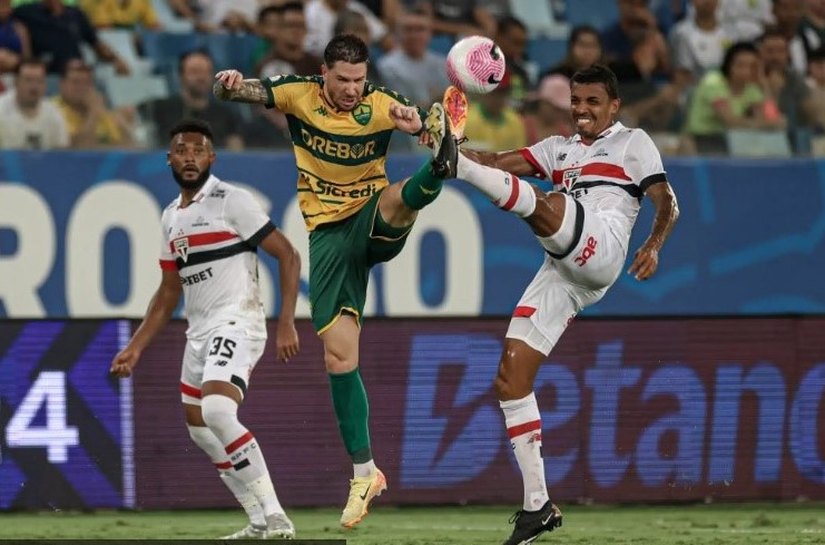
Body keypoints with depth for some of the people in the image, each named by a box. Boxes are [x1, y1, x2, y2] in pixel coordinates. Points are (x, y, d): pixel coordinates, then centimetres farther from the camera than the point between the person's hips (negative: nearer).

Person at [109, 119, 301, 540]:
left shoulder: (232, 202, -8)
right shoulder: (171, 217, 15)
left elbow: (287, 256, -10)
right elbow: (168, 293, 23)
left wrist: (286, 323, -18)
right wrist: (136, 347, 18)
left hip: (236, 323, -9)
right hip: (198, 331, 9)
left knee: (217, 411, -28)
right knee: (200, 429, 12)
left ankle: (275, 517, -26)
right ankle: (260, 523, 22)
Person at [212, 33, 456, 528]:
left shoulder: (382, 105, -9)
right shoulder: (299, 95, -5)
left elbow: (435, 123, -24)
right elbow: (235, 93, -11)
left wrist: (419, 123, -48)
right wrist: (228, 83, -36)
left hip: (375, 222, 0)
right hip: (328, 230, 0)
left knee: (401, 197, -36)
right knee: (339, 354, -5)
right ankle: (365, 474, 2)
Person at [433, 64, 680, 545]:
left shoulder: (633, 142, 16)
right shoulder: (560, 148, 31)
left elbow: (667, 204, 5)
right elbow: (501, 161, 17)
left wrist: (653, 247, -15)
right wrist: (465, 150, -4)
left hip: (601, 250, -6)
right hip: (560, 274, 6)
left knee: (541, 205, -33)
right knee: (511, 380, -3)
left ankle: (453, 165, -56)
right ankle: (538, 505, -1)